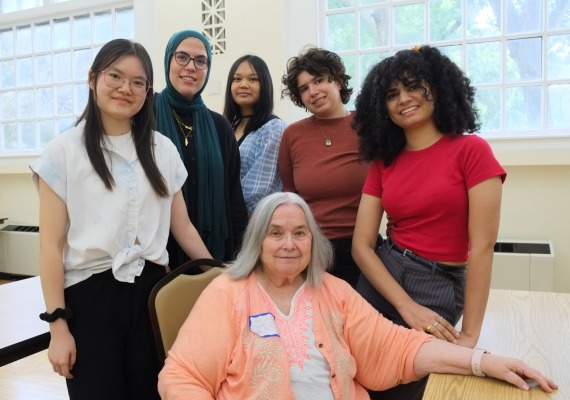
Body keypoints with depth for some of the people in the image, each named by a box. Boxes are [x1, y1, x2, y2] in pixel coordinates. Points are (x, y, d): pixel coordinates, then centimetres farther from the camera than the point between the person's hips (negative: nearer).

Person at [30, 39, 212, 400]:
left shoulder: (163, 149, 7)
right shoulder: (64, 150, -2)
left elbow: (182, 226, 11)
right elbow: (52, 244, -5)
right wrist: (58, 323, -8)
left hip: (151, 290, 3)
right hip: (90, 294, -2)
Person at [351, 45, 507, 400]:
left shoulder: (471, 150, -10)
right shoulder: (383, 163, 3)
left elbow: (482, 245, -15)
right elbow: (361, 245, -3)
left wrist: (470, 334, -17)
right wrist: (407, 307, -15)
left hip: (440, 287, -4)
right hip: (380, 279, 4)